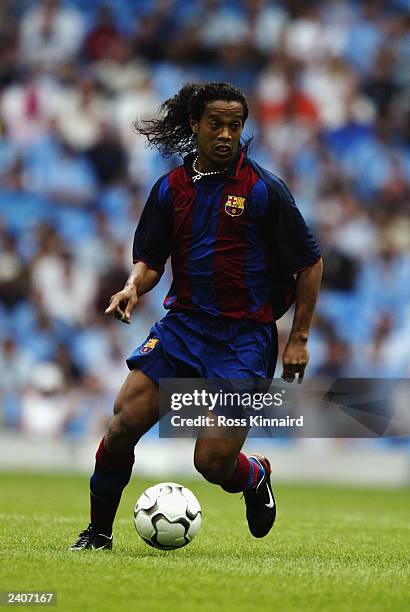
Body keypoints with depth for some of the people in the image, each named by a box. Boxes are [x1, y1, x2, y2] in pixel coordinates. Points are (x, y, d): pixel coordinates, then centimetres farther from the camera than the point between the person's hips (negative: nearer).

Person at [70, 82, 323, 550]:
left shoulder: (264, 190, -7)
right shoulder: (171, 188, 6)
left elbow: (310, 264, 0)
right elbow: (150, 260, 13)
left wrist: (299, 339, -2)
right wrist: (134, 287, -11)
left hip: (245, 337, -3)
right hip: (182, 323, 4)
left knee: (213, 464, -10)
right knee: (123, 425, -14)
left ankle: (256, 476, 28)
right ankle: (98, 531, 6)